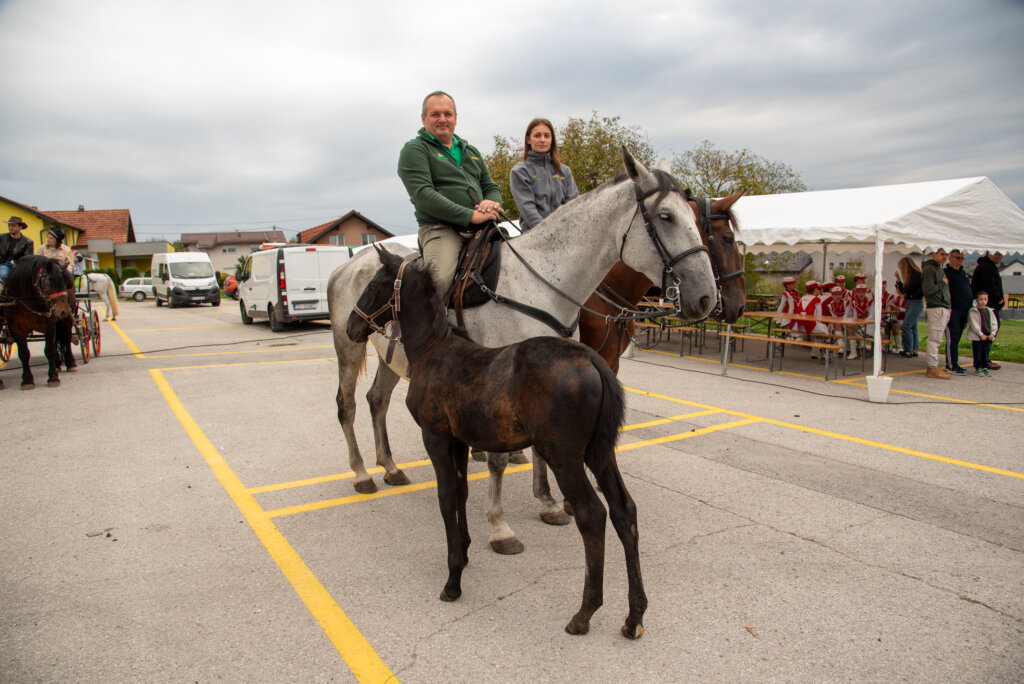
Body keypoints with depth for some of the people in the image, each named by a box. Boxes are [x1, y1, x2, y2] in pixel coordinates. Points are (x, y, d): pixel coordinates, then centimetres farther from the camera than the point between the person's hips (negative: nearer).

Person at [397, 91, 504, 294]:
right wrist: (470, 215, -17)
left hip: (480, 229, 7)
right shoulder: (415, 149, 4)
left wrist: (492, 203, -3)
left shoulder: (471, 151, 26)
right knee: (440, 279, -34)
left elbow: (491, 187, 26)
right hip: (440, 228, -6)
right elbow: (423, 194, -10)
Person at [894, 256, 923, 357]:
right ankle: (914, 350, 13)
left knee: (906, 326, -13)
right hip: (909, 303, 9)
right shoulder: (910, 275, 15)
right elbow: (903, 290, 15)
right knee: (912, 327, 9)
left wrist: (902, 292, 3)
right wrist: (898, 279, 9)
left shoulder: (917, 274, -12)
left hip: (916, 303, -9)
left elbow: (907, 289, -18)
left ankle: (909, 350, -9)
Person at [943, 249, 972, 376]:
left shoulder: (964, 273, 21)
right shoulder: (945, 272, -5)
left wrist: (972, 304, 19)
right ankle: (952, 366, -7)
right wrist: (948, 307, -21)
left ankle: (950, 363, 16)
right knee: (952, 338, -9)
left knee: (956, 338, 11)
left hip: (964, 311, 8)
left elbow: (969, 290, 29)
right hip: (952, 311, -8)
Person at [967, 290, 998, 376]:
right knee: (978, 353, -1)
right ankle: (977, 368, 7)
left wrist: (992, 333, -4)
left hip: (988, 337, 5)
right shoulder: (973, 312, -6)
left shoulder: (989, 311, 11)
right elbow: (974, 324, -12)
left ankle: (985, 367, 19)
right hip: (977, 337, -5)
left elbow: (994, 323, 10)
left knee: (986, 353, 10)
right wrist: (981, 334, -16)